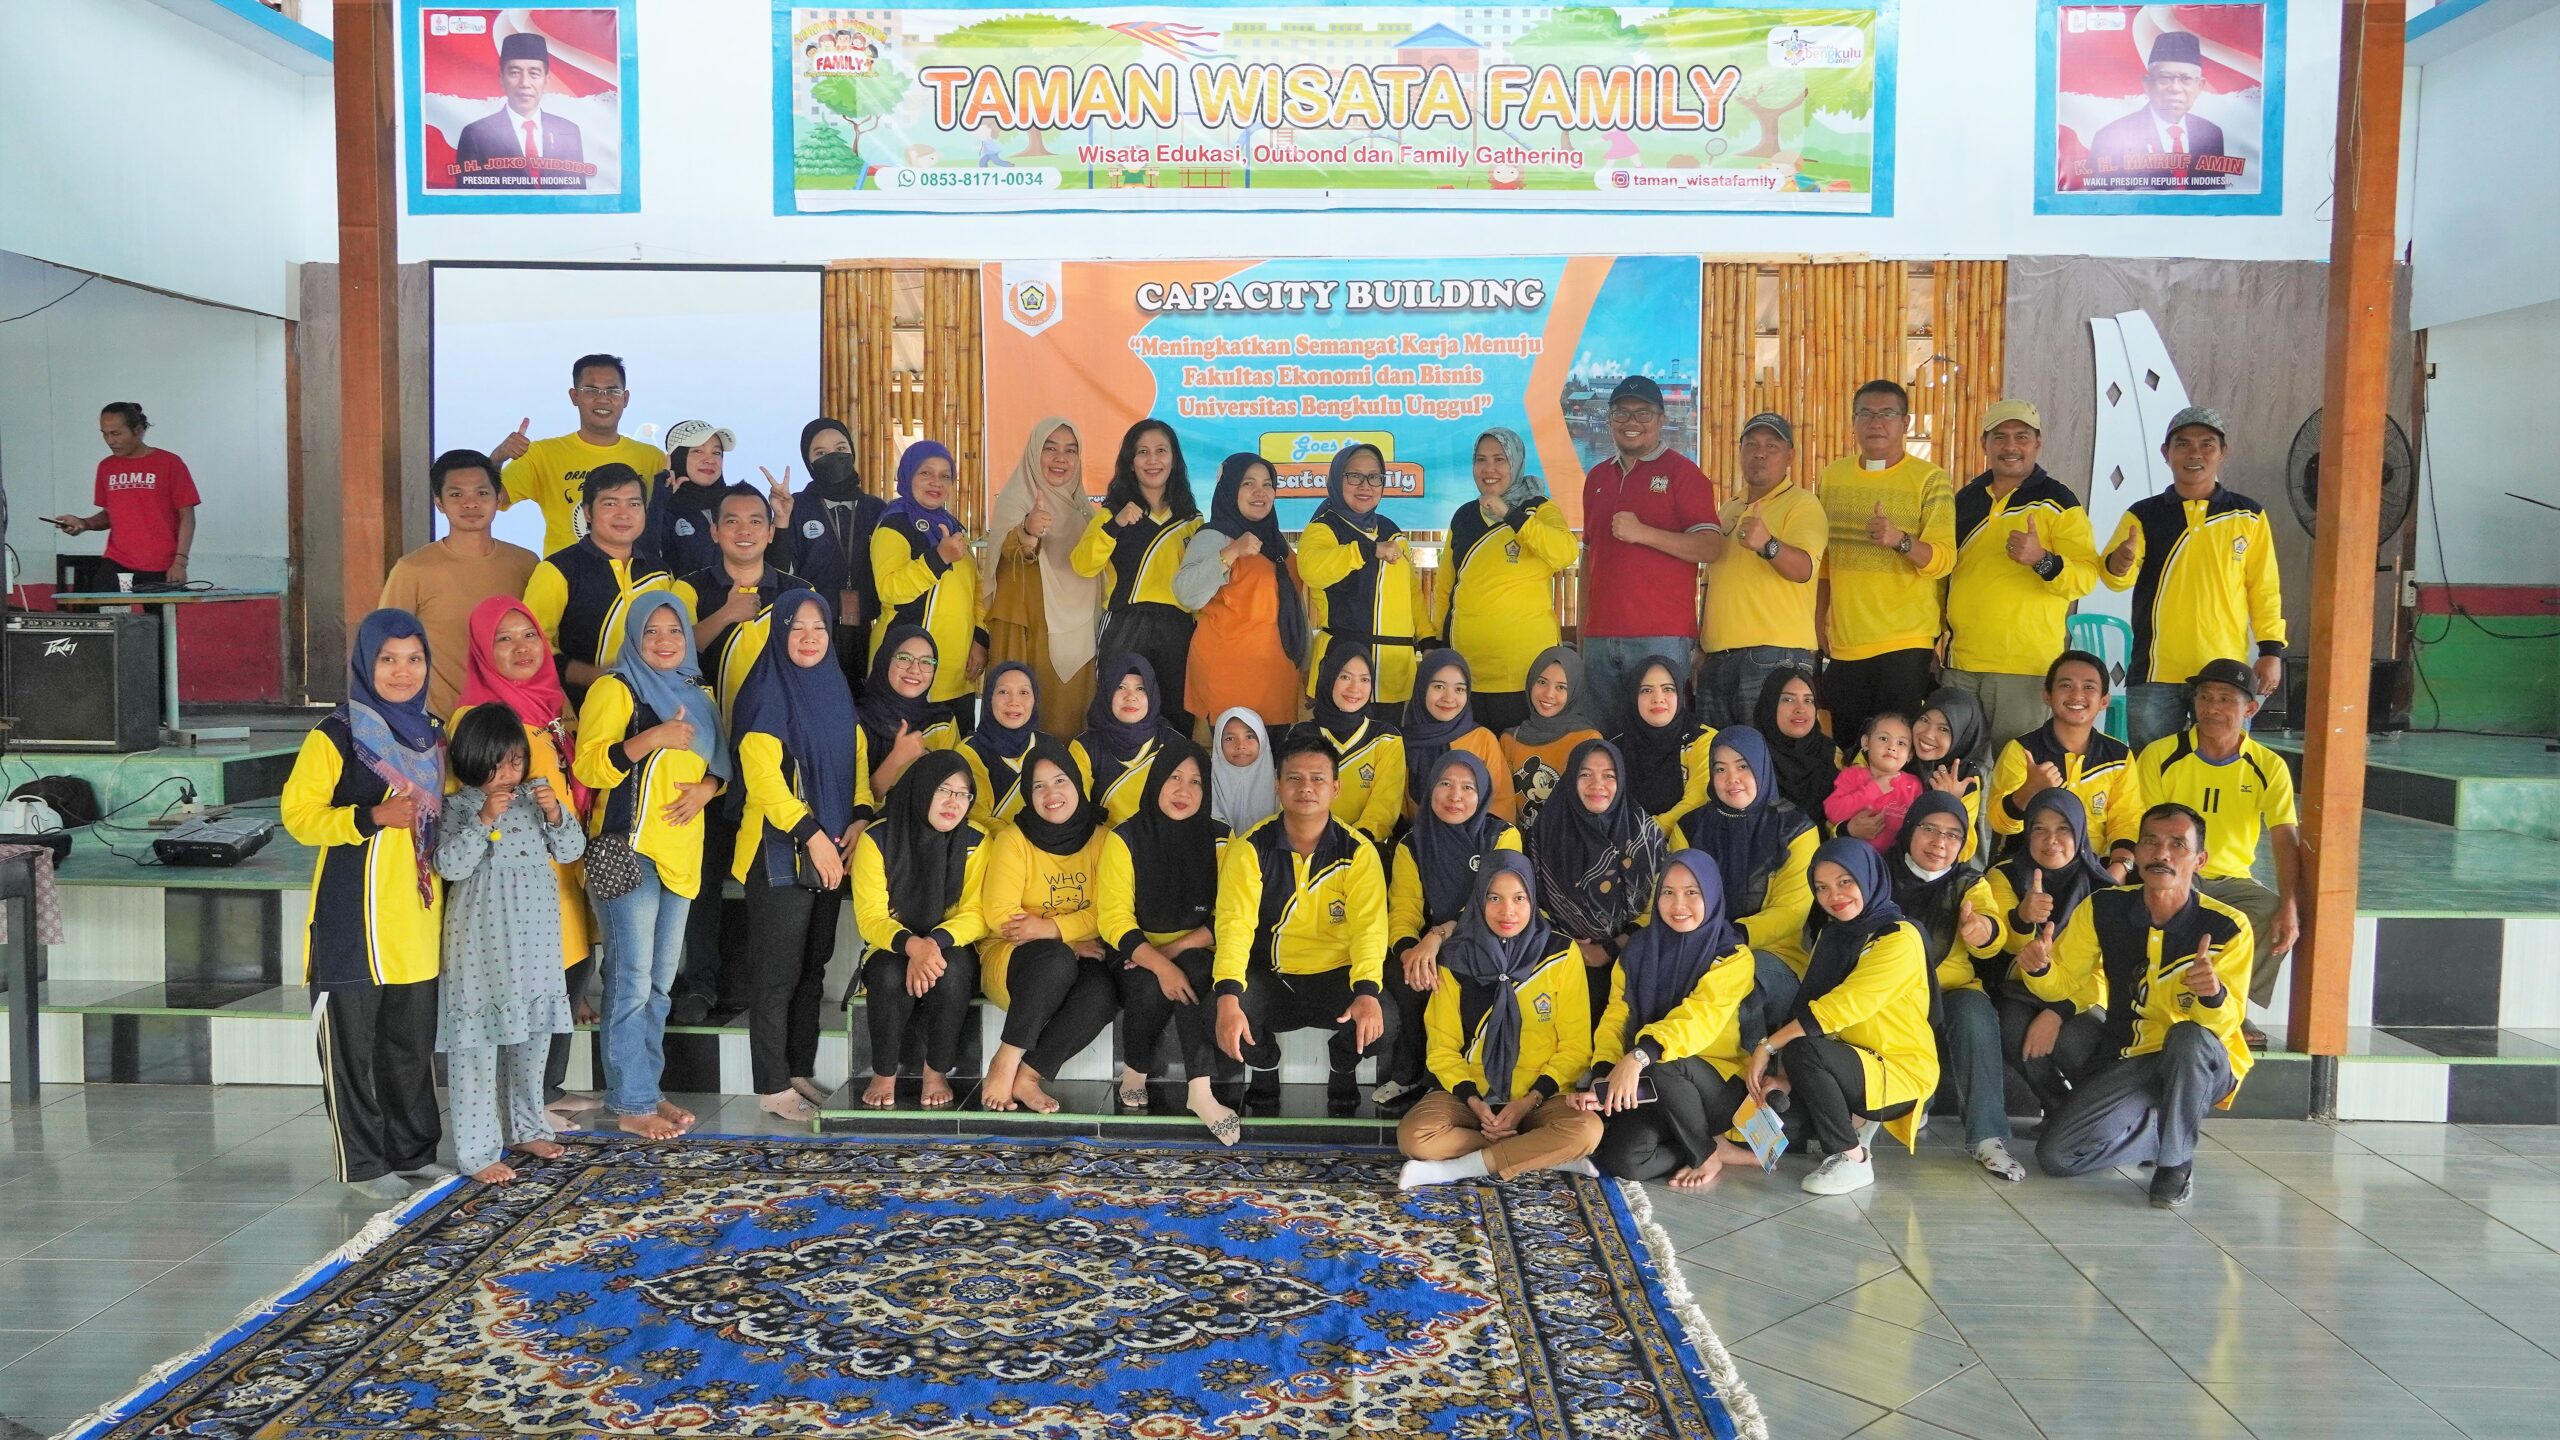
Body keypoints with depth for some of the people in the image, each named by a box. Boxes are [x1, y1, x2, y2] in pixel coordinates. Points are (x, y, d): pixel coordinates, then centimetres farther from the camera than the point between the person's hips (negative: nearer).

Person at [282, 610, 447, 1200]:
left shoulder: (432, 736, 13)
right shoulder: (335, 737, -6)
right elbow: (298, 815, -9)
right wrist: (372, 818, -20)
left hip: (417, 914, 6)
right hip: (352, 915, -6)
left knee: (414, 1040, 13)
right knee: (352, 1040, 2)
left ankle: (413, 1150, 25)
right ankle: (363, 1162, 13)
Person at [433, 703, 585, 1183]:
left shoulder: (536, 796, 6)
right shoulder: (459, 807, -6)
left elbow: (571, 851, 4)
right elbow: (449, 865, -16)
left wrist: (556, 815, -13)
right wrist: (484, 819, -24)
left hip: (535, 942, 5)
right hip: (481, 944, -5)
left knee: (533, 1037, 17)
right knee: (477, 1045, -3)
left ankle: (527, 1127, 33)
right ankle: (477, 1152, 2)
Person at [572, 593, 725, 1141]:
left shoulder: (697, 693, 16)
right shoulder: (615, 688, -5)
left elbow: (719, 758, 21)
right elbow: (588, 766, -13)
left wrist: (709, 785, -2)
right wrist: (652, 739, -25)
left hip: (681, 851, 7)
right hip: (627, 849, -7)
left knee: (661, 980, 13)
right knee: (632, 979, -6)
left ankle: (647, 1088, 22)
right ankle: (631, 1104, 1)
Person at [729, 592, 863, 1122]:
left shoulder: (835, 690, 12)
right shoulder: (766, 694, -10)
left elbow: (855, 762, 13)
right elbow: (763, 775, -17)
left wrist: (860, 816, -4)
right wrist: (811, 834, -21)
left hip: (829, 852, 7)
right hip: (779, 850, -7)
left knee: (813, 968, 13)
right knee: (778, 974, -2)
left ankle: (801, 1069, 23)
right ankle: (773, 1086, 6)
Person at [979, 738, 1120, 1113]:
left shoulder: (1102, 839, 5)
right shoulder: (1013, 840, -2)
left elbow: (1106, 913, -3)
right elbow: (999, 915, -10)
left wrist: (1050, 928, -19)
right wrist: (1070, 942, -14)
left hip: (1081, 958, 2)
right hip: (1013, 957, -2)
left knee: (1103, 992, -33)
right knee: (1057, 960, -37)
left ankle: (1027, 1075, -26)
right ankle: (1006, 1062, -27)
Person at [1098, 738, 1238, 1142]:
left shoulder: (1219, 840, -1)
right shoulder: (1126, 838, -6)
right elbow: (1115, 920, -12)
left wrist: (1176, 949, -17)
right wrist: (1159, 965, -28)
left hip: (1196, 955, 1)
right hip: (1137, 959, -1)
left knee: (1192, 972, -33)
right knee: (1152, 989, -33)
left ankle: (1200, 1090, -35)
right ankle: (1134, 1074, -5)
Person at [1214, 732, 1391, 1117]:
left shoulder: (1358, 852, -5)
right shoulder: (1251, 848, -7)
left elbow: (1369, 925, -17)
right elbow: (1235, 923, -18)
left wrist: (1367, 992, -37)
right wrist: (1228, 998, -35)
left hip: (1336, 977, 0)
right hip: (1270, 977, 0)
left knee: (1382, 1018, -29)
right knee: (1226, 1009, -30)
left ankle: (1343, 1072, 11)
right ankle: (1265, 1070, 9)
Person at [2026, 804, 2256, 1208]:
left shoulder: (2228, 927, -16)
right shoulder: (2104, 909, -7)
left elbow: (2224, 1026, -20)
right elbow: (2064, 983, 0)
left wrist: (2214, 996, -43)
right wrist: (2040, 969, -24)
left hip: (2205, 1065, -3)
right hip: (2132, 1063, 3)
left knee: (2188, 1038, -39)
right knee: (2055, 1154, -13)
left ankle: (2177, 1163, -15)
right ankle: (2171, 1130, 13)